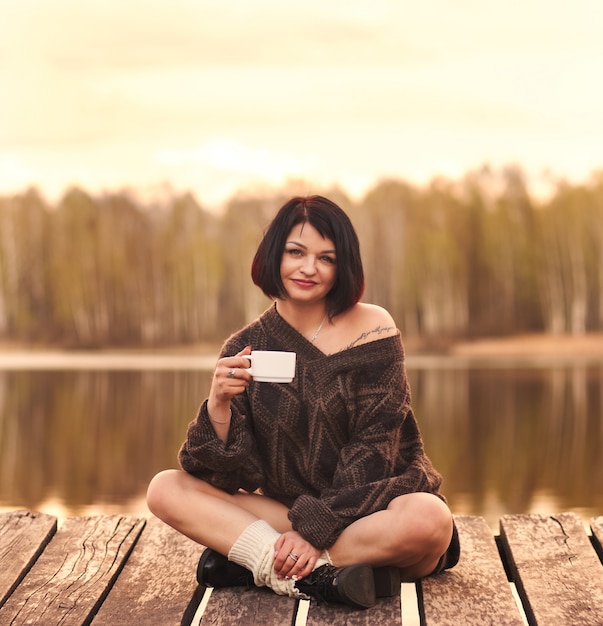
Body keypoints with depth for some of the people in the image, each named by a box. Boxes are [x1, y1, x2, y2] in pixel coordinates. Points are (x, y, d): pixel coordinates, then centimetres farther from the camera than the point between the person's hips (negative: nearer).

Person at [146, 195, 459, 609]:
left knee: (429, 519, -35)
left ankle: (253, 561, -21)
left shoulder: (372, 328, -7)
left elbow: (372, 452, -11)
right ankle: (316, 577, -25)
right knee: (166, 489, -13)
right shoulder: (245, 348, 1)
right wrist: (219, 404, -24)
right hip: (284, 511, 3)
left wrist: (316, 530, -20)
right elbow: (230, 474, -5)